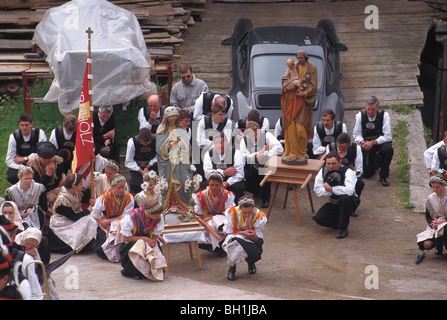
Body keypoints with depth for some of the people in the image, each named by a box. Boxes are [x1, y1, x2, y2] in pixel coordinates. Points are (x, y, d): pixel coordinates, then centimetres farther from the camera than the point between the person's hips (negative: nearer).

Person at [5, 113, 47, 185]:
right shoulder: (14, 137, -11)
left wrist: (25, 158, -19)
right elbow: (9, 161, -13)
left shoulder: (39, 133, -13)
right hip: (20, 165, 0)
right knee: (12, 177, -31)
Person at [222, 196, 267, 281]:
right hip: (234, 239, -1)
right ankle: (232, 267, -10)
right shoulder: (231, 212, -20)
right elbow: (228, 232, -11)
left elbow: (257, 240, -15)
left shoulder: (260, 217, -18)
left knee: (256, 255, -32)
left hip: (252, 242, 1)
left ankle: (250, 262, 12)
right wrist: (243, 232, -26)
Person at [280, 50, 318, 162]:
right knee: (290, 125, 0)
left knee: (300, 127, -9)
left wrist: (305, 93, -17)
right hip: (291, 99, 3)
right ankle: (291, 151, 6)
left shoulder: (312, 68, -1)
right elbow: (285, 78, 8)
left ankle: (301, 152, 3)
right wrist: (287, 86, -12)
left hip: (303, 100, -3)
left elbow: (313, 85, -3)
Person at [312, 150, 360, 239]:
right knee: (319, 219, -20)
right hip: (333, 203, 4)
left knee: (344, 198, -40)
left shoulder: (348, 172, -22)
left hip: (348, 202, -4)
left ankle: (343, 229, -22)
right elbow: (317, 190, -13)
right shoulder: (323, 171, -7)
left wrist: (331, 189, -30)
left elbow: (349, 191, -38)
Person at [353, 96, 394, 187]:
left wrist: (373, 143, -31)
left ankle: (383, 175, -14)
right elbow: (356, 134, -3)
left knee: (388, 149, -38)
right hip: (367, 142, 1)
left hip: (381, 141, -1)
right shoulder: (360, 115, -11)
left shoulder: (384, 115, -17)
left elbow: (387, 136, -20)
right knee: (366, 174, -6)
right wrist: (362, 142, -25)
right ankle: (376, 161, 32)